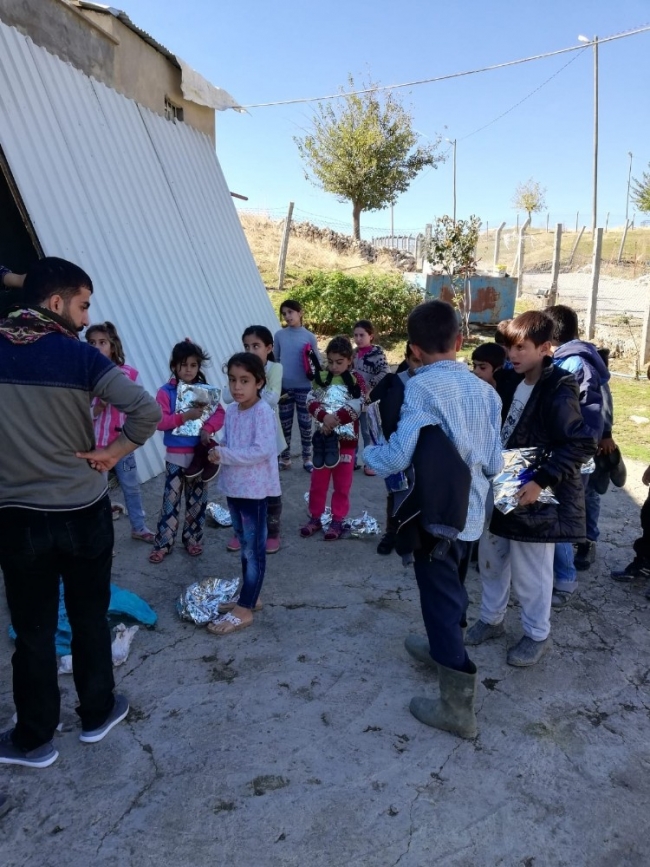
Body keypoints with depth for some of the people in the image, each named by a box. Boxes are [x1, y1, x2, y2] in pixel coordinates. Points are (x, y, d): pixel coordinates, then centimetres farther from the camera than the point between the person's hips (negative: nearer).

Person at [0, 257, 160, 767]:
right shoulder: (79, 356, -12)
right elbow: (146, 410, -22)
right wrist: (111, 455, -9)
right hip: (84, 513, -2)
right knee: (90, 619, 17)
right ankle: (97, 714, 34)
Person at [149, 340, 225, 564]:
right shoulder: (166, 392, -6)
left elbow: (219, 413, -3)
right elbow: (159, 421, -14)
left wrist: (207, 428, -20)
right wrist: (184, 417, -25)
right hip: (176, 455, -3)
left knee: (197, 500, 13)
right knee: (170, 500, 2)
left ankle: (192, 539, 27)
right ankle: (163, 544, 13)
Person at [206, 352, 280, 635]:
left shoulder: (263, 412, -17)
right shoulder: (231, 411, 7)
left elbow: (262, 451, -25)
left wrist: (225, 455, -21)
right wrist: (218, 452, -7)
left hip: (255, 490, -8)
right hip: (233, 487, 8)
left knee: (254, 550, 2)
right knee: (245, 546, 18)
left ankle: (244, 610, 10)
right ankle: (249, 598, 31)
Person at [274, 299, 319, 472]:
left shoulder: (310, 337, -3)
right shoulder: (279, 335, 0)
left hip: (304, 387, -1)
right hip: (284, 386, 1)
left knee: (305, 423, 7)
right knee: (285, 424, 10)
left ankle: (307, 458, 20)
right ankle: (285, 458, 23)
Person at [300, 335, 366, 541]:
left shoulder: (356, 380, -3)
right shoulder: (321, 377, 4)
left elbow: (356, 408, -14)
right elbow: (311, 401, -7)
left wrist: (335, 419, -24)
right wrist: (325, 416, -24)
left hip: (346, 438, -2)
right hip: (323, 436, 2)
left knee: (342, 483, 8)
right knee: (318, 481, 10)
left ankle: (337, 520, 18)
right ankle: (315, 517, 23)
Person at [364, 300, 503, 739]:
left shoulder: (422, 386, -17)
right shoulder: (484, 388, 2)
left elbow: (399, 454, -25)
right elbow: (494, 463, 3)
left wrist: (369, 453, -5)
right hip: (471, 512, 7)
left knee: (441, 599, 4)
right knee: (452, 590, 26)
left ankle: (459, 706, 14)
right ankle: (443, 647, 50)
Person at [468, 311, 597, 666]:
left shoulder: (558, 393, -18)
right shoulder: (512, 383, 5)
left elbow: (583, 444, -21)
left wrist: (541, 481, -26)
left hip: (532, 498, -7)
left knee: (529, 573, 6)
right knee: (490, 560, 19)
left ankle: (537, 635, 28)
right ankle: (491, 618, 39)